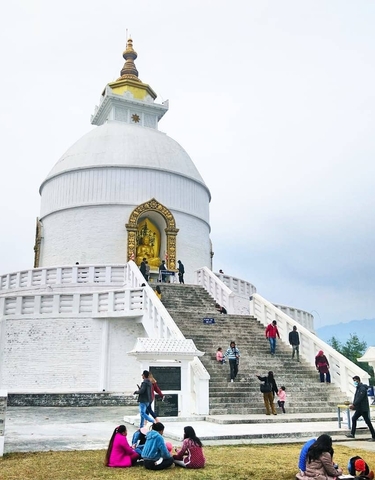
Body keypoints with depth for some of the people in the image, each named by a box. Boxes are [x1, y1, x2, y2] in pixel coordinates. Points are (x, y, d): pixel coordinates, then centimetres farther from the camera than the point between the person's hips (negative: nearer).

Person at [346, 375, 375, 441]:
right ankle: (352, 434, 17)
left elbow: (360, 398, -24)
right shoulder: (358, 388, 13)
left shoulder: (362, 388, -17)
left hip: (364, 408, -10)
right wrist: (353, 405, 4)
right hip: (359, 408, 10)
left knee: (367, 421, -4)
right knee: (354, 418, 10)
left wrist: (353, 405, -22)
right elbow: (356, 398, 15)